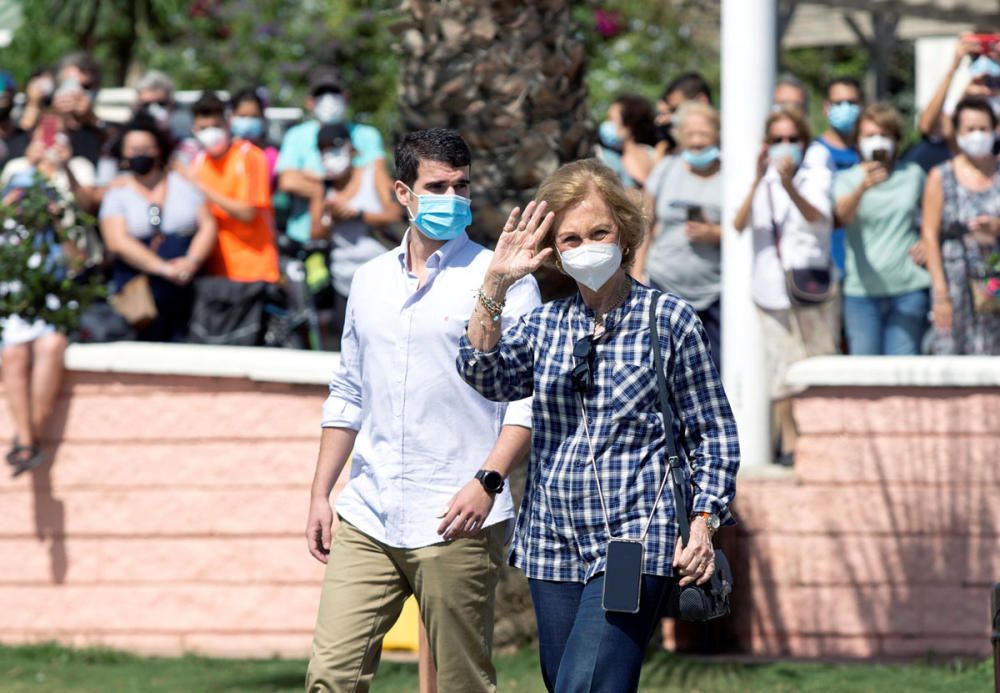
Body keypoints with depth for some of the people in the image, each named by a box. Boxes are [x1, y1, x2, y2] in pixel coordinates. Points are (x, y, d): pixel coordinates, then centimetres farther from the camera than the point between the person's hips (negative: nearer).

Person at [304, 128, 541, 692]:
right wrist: (320, 493, 16)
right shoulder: (371, 281, 16)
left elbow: (529, 399, -6)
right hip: (367, 518, 5)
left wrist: (487, 482, -18)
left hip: (455, 523, -5)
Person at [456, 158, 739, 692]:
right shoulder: (544, 326, 13)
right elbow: (489, 376, -7)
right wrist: (496, 284, -16)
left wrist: (703, 524, -6)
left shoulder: (669, 319, 2)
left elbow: (713, 435, 4)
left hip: (635, 545, -5)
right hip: (554, 544, 5)